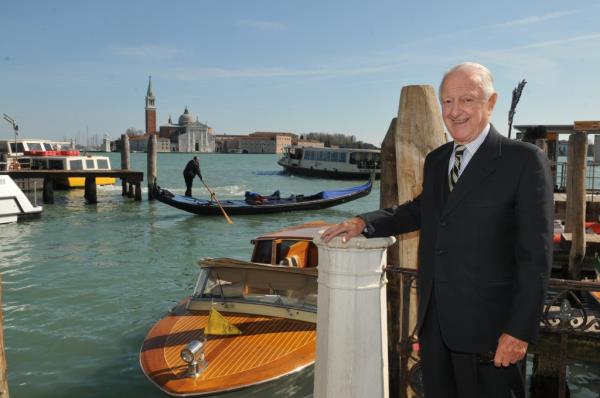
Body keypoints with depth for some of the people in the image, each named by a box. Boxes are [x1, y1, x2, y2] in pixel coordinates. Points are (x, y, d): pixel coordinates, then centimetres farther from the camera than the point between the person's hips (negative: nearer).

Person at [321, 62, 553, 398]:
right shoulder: (436, 160, 8)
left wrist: (520, 330, -15)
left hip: (485, 325, -6)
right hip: (433, 320, 6)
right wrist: (365, 223, 8)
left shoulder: (525, 160, -11)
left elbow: (535, 255, -13)